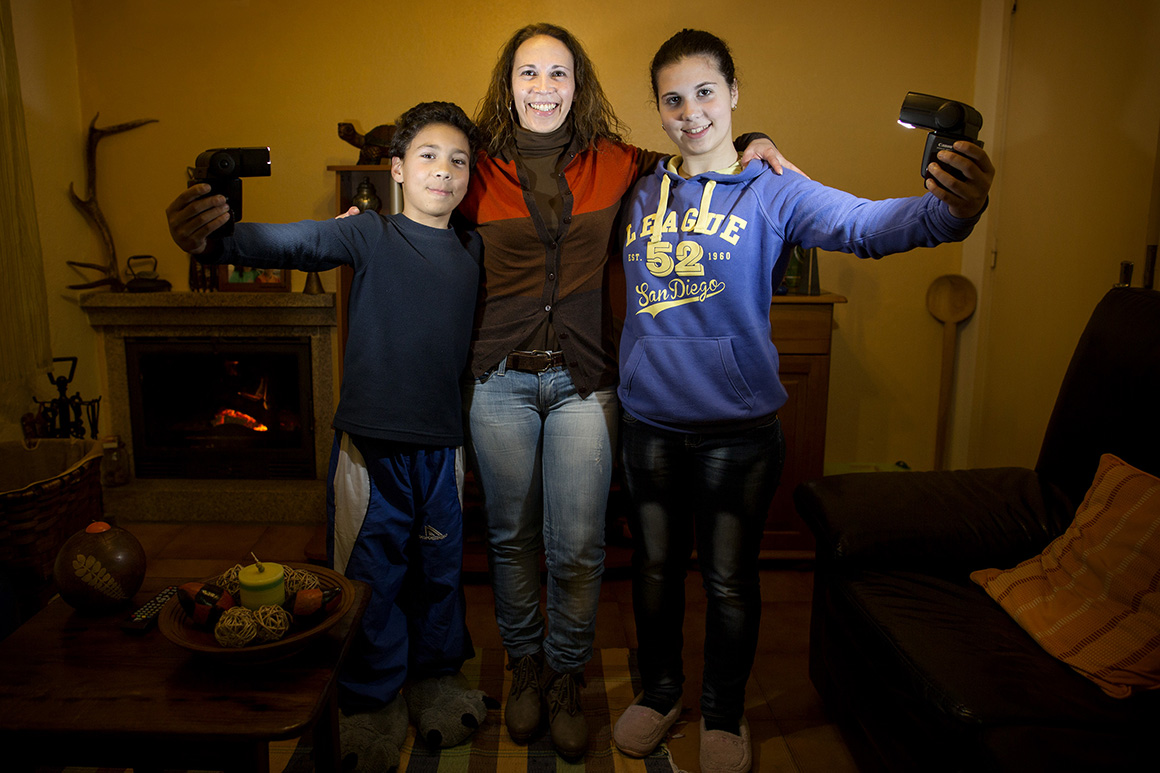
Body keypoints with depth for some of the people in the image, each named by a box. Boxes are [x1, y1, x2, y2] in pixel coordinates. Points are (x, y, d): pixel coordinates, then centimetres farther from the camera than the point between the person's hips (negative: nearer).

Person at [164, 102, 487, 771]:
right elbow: (289, 242, -23)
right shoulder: (371, 235, -7)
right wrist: (212, 239, -41)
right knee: (369, 578, 8)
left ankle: (438, 677, 42)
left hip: (442, 446, 4)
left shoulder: (475, 252, 7)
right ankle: (373, 705, 30)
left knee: (441, 571, 19)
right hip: (371, 445, -4)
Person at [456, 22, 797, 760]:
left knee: (578, 548, 2)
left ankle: (566, 682, 26)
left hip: (583, 381, 0)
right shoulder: (482, 174, 3)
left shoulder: (617, 165, 4)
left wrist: (754, 145, 3)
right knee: (512, 537, 12)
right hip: (501, 381, 1)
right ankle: (526, 668, 36)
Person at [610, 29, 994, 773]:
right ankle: (660, 690, 41)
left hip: (738, 427, -3)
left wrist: (949, 209, -44)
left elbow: (866, 224, -25)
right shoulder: (640, 193, 6)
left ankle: (725, 713, 35)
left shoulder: (773, 193, -7)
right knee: (655, 565, 17)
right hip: (648, 421, 4)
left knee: (730, 578, 11)